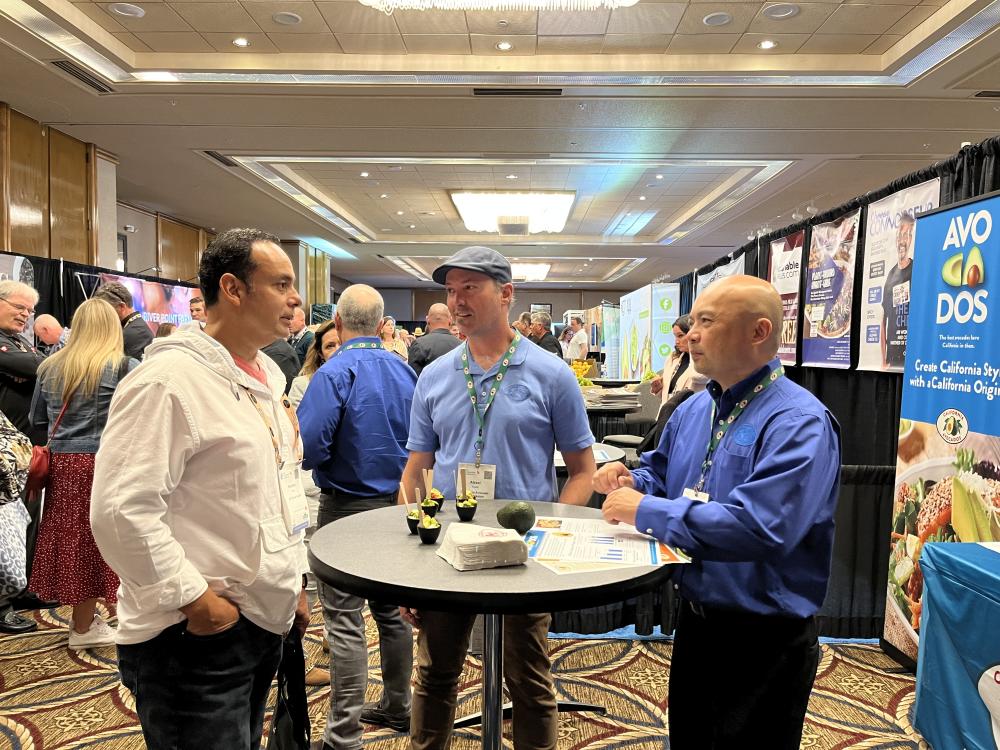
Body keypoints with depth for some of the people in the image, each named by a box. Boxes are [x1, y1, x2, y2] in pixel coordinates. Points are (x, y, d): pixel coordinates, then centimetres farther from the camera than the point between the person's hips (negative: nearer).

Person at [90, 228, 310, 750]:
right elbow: (121, 512, -25)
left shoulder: (266, 374, 9)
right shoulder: (168, 379, -19)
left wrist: (295, 582, 15)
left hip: (265, 622, 8)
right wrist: (195, 600, -19)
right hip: (195, 633, -8)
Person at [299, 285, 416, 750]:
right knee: (391, 609, 19)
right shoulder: (405, 371, 1)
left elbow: (308, 448, -23)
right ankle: (397, 706, 34)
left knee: (345, 621, 2)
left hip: (347, 507, -6)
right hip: (397, 503, 6)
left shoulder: (334, 373, -17)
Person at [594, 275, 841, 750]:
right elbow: (659, 471, 19)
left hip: (764, 641, -8)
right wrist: (628, 481, -5)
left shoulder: (799, 423, -23)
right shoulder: (693, 410, 4)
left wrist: (644, 511, -27)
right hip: (694, 621, 8)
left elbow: (757, 528, -35)